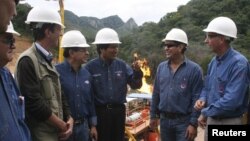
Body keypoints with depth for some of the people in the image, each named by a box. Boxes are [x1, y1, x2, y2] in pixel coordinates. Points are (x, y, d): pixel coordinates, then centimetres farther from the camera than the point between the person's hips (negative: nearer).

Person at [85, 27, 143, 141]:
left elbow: (136, 85, 5)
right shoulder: (90, 67, -9)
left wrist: (137, 72, -13)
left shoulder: (122, 65, 2)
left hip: (119, 111, 4)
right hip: (100, 111, -3)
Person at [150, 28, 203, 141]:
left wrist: (193, 123, -14)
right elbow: (156, 94, 9)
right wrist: (154, 116, 10)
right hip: (164, 120, 5)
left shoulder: (194, 69, -11)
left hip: (184, 121, -5)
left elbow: (196, 99, -12)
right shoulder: (161, 67, 3)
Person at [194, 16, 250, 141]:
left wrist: (205, 112, -15)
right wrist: (202, 99, -6)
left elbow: (232, 100, -26)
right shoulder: (214, 61, 5)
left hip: (229, 122, -7)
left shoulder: (238, 63, -20)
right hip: (211, 120, 7)